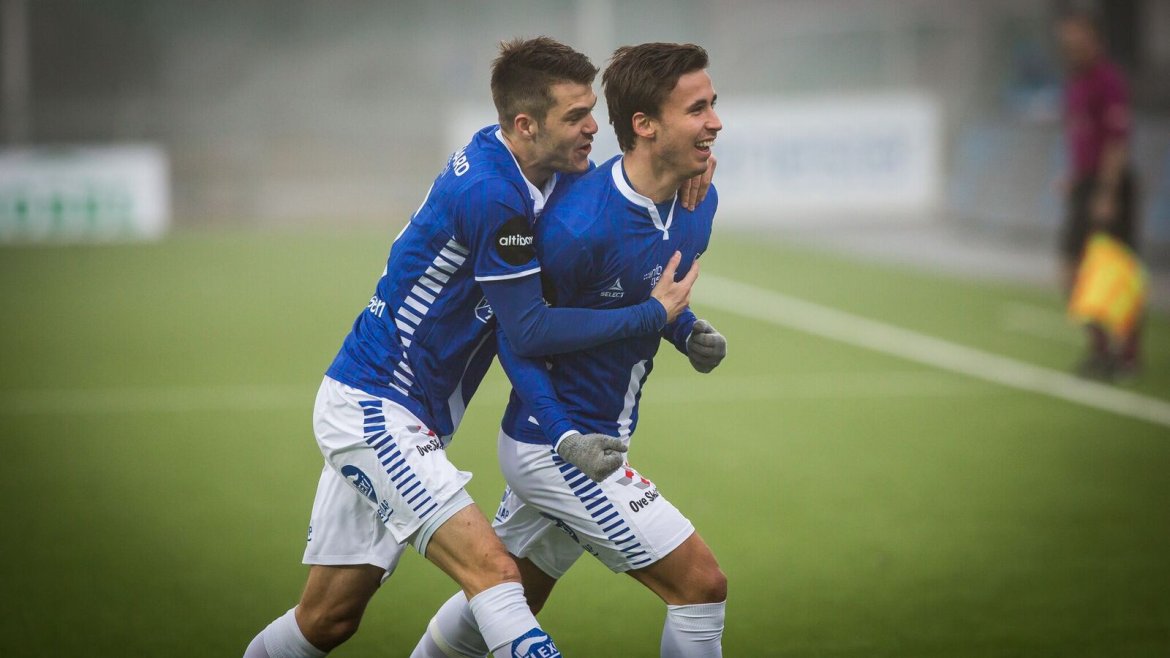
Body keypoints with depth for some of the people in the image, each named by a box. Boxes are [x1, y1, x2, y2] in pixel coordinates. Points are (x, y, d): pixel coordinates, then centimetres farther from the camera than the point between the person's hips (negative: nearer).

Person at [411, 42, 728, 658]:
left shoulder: (700, 199, -1)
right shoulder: (578, 227, -28)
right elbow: (516, 337, -16)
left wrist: (688, 332, -3)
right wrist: (566, 438, -24)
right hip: (552, 446, -9)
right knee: (701, 584, -8)